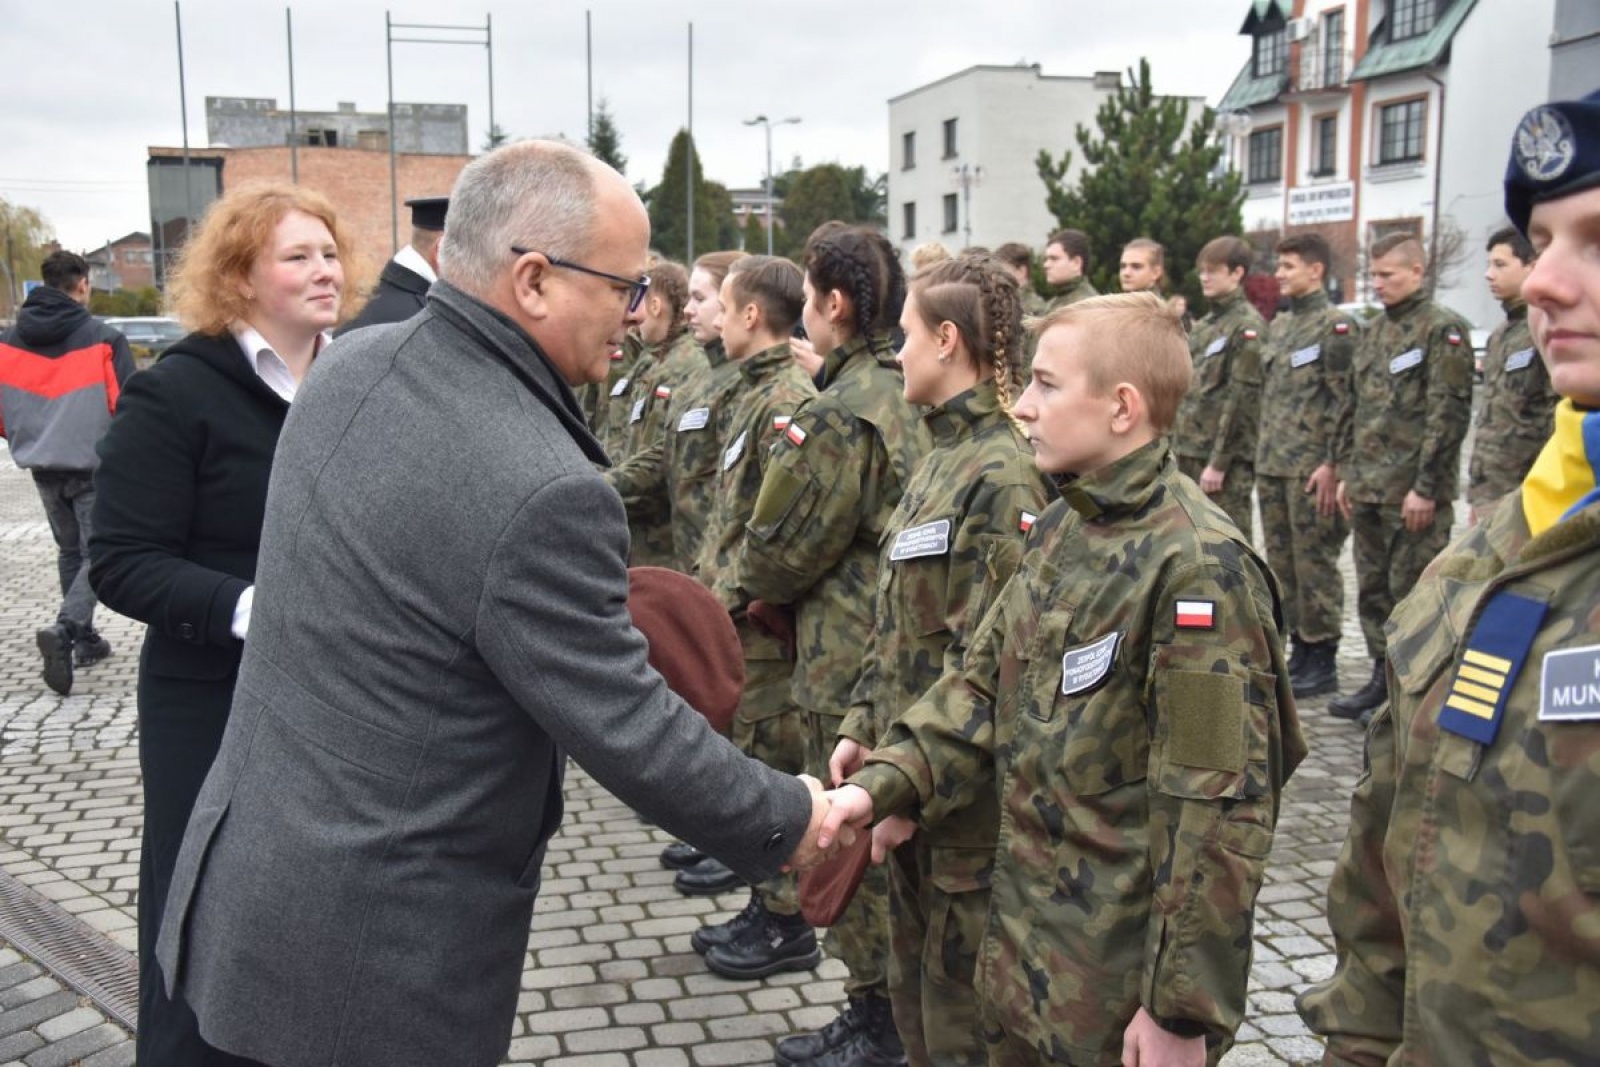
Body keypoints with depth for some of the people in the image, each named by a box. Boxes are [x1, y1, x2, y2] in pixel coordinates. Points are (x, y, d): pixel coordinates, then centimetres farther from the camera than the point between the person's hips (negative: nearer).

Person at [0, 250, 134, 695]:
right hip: (95, 467, -5)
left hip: (44, 468, 5)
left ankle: (84, 638, 27)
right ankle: (64, 631, -19)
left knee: (69, 551, 20)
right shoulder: (103, 339, -13)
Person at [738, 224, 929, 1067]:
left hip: (851, 659, -9)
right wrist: (784, 587, 10)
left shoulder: (841, 413, -19)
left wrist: (757, 587, 8)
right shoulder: (914, 394, 8)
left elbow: (784, 545, -13)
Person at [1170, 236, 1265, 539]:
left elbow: (1242, 397, -15)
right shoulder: (1203, 325, 16)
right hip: (1190, 452, 8)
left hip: (1226, 458, -8)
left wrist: (1219, 461, -18)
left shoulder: (1247, 325, -9)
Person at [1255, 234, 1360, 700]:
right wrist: (1263, 455, 16)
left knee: (1315, 562, -2)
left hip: (1312, 468, -8)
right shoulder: (1279, 325, 16)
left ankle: (1322, 661, 7)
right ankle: (1300, 649, 22)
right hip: (1272, 466, 8)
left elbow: (1347, 401, -12)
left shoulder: (1337, 326, -8)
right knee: (1282, 561, 11)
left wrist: (1332, 464, -16)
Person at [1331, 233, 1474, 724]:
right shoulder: (1374, 332, 15)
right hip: (1368, 489, 8)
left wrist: (1425, 487, -18)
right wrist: (1347, 473, 15)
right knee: (1373, 589, 14)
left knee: (1411, 593, -2)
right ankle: (1382, 679, 25)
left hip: (1413, 493, -8)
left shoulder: (1443, 329, -9)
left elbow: (1449, 414, -15)